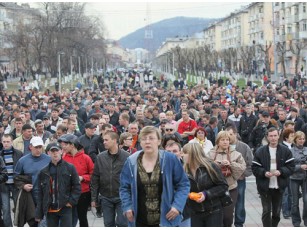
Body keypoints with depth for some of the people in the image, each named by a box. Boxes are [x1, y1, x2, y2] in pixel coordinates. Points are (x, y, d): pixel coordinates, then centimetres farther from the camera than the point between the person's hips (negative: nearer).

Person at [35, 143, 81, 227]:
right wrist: (38, 214, 6)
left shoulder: (70, 168, -1)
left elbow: (77, 187, 2)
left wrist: (71, 201, -10)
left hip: (65, 208, -3)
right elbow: (40, 194, 8)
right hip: (50, 210, 3)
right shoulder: (44, 171, 6)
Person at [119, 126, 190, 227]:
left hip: (165, 220, -2)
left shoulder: (170, 159, -6)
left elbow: (183, 184, -1)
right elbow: (125, 187, 8)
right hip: (140, 221, 2)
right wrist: (127, 207, -5)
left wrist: (177, 205, -13)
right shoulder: (131, 161, -1)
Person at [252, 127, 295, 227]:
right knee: (266, 211, -2)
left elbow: (291, 167, 0)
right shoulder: (260, 151, -2)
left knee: (277, 212, 12)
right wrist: (264, 173, -19)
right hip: (265, 187, -2)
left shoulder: (286, 151, 1)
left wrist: (281, 172, -17)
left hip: (279, 187, 2)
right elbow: (255, 168, -2)